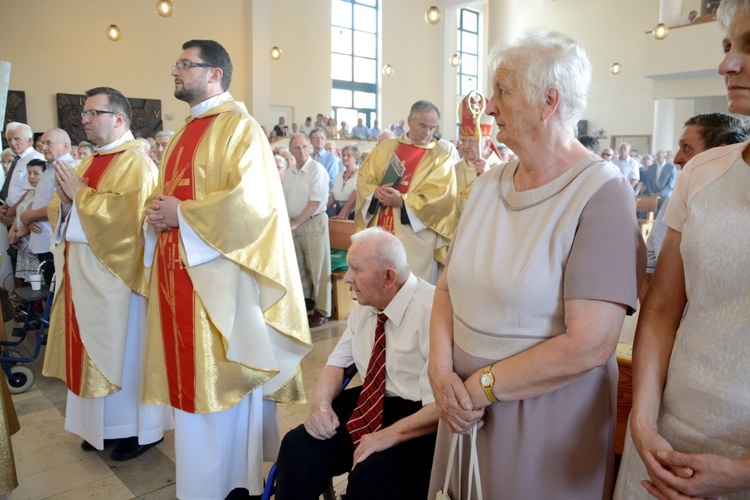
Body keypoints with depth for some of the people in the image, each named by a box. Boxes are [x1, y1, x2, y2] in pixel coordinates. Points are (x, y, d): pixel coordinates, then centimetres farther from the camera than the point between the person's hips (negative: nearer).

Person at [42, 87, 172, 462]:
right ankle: (103, 424, 28)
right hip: (83, 273, 9)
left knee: (123, 348, 1)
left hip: (114, 274, -8)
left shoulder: (135, 162, -12)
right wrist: (65, 196, -3)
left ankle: (140, 428, 17)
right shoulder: (90, 162, 15)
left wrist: (80, 192, -15)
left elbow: (125, 213, -25)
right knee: (93, 348, 14)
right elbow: (63, 215, 18)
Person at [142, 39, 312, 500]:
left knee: (220, 376, 2)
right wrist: (159, 214, 0)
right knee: (191, 373, 15)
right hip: (180, 273, 9)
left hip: (219, 275, -8)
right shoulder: (188, 130, 18)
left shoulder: (239, 127, -9)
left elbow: (252, 201, -21)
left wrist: (180, 214, -16)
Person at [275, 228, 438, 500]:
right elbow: (337, 362, 12)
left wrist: (392, 434, -29)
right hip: (369, 402, 7)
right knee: (298, 446, -14)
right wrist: (321, 403, -7)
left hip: (416, 414, -6)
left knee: (371, 476, -32)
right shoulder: (365, 304, 4)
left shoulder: (431, 310, -20)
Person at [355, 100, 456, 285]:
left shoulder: (441, 158, 1)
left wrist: (402, 201, -22)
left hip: (416, 237, -3)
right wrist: (376, 192, -14)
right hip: (381, 230, 4)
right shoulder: (385, 148, 12)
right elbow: (363, 177, 8)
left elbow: (438, 198, -10)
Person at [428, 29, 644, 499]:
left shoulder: (602, 193, -16)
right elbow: (449, 286, 4)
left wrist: (483, 384, -15)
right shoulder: (489, 183, 3)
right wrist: (441, 370, -11)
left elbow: (589, 346, -22)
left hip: (548, 420, -5)